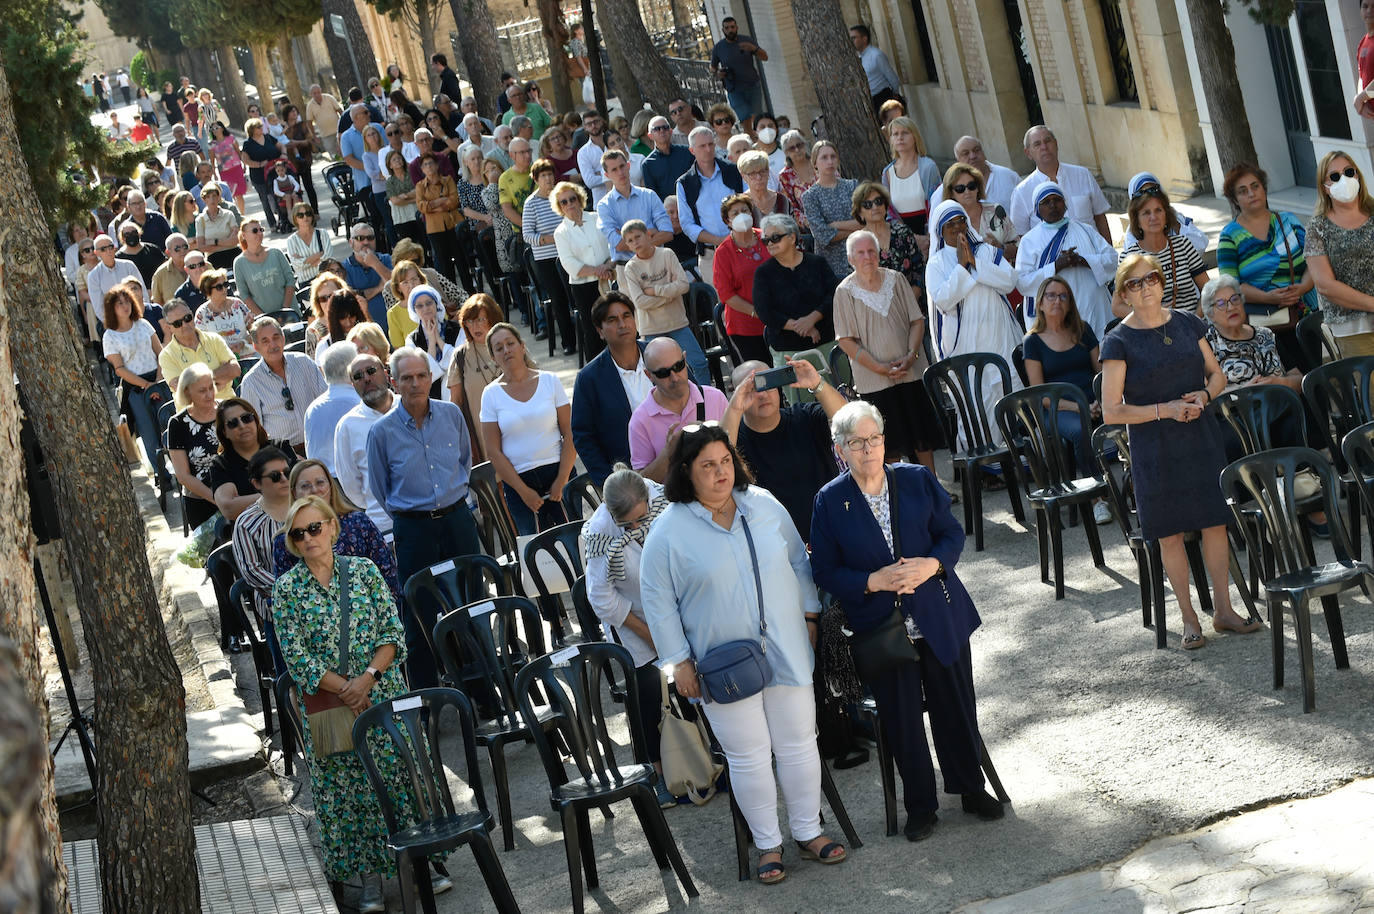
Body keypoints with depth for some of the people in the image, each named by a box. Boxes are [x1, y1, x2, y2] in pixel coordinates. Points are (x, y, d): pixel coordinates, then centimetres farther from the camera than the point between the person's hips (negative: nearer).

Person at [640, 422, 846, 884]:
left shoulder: (763, 505, 1)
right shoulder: (669, 530, -10)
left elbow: (797, 561, 14)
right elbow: (657, 598, -6)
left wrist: (810, 610, 13)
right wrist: (679, 661, -8)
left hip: (786, 652, 3)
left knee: (799, 743, 10)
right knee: (749, 756, 4)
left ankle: (809, 831, 27)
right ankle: (767, 844, 20)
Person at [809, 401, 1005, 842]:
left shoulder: (917, 480, -1)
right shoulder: (830, 502, -6)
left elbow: (952, 533, 3)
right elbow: (825, 571, -5)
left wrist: (931, 564, -17)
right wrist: (874, 581, -19)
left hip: (940, 618, 1)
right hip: (880, 628, -1)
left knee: (956, 706, 11)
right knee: (901, 720, 7)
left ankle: (971, 789, 31)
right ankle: (920, 806, 23)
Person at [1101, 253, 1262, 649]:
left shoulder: (1187, 323, 4)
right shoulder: (1118, 341, -9)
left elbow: (1216, 374, 14)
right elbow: (1111, 411, -11)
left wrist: (1203, 396, -8)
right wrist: (1164, 410, -20)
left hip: (1200, 437, 4)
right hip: (1154, 448, -3)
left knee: (1215, 521, 6)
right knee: (1170, 533, 3)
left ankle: (1222, 609, 19)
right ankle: (1189, 618, 15)